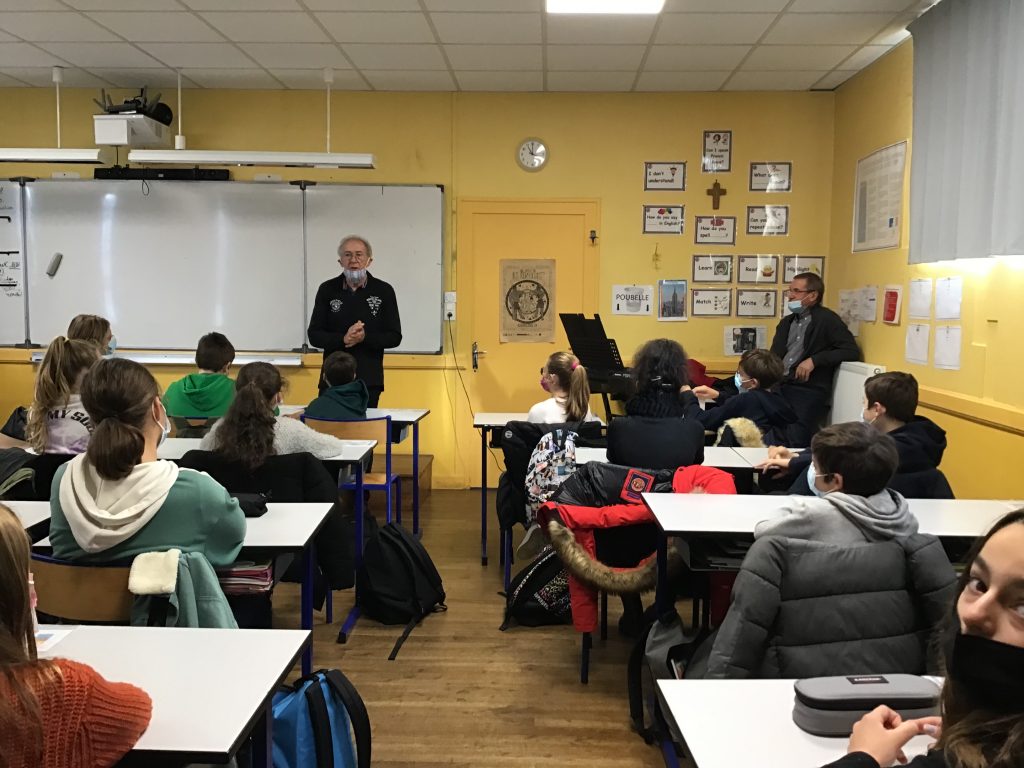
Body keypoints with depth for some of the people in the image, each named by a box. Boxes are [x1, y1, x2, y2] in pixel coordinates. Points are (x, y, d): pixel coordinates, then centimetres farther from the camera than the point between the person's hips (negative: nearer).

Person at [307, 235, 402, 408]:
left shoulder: (384, 291, 1)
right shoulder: (327, 290, 4)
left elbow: (394, 337, 0)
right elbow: (314, 335, 2)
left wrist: (364, 337, -17)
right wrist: (343, 339, -15)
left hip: (369, 381, -1)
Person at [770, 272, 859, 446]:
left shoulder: (827, 320, -1)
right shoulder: (786, 322, 22)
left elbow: (852, 352, -8)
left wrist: (814, 360, -16)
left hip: (809, 390, -6)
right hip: (780, 386, 6)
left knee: (794, 441, -22)